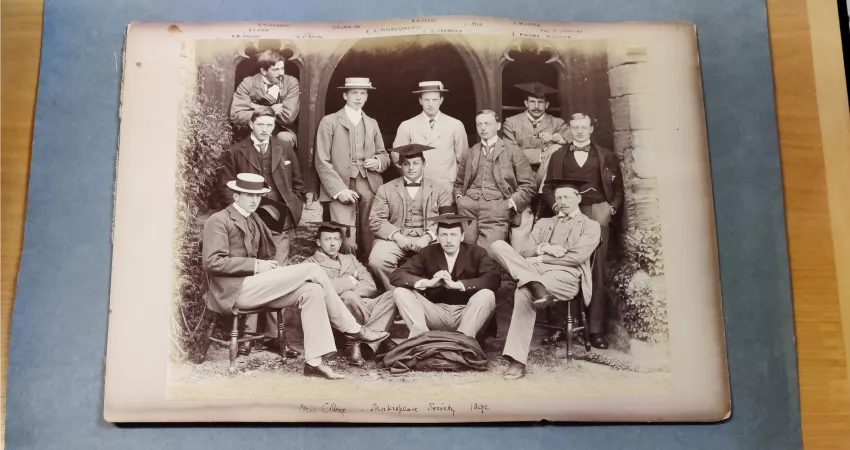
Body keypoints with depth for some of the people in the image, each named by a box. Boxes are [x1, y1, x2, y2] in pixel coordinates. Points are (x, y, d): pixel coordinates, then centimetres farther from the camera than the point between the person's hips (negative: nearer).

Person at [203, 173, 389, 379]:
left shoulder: (254, 220, 21)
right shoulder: (218, 221, -4)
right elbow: (212, 262, -15)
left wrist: (270, 266, 2)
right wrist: (256, 265, -19)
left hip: (254, 287, 8)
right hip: (235, 290, -8)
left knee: (311, 290, -18)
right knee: (313, 270, -19)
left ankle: (313, 361, -21)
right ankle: (353, 329, -9)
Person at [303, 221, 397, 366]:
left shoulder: (350, 259, 27)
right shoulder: (310, 263, 13)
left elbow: (371, 287, 11)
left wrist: (344, 288, -6)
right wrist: (350, 281, -1)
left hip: (363, 305, 5)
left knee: (390, 296, -20)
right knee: (349, 297, -36)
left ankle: (357, 344, -28)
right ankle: (377, 336, -16)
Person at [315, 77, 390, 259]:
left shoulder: (372, 123, 20)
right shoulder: (329, 121, 4)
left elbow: (384, 155, 24)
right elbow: (322, 162, -2)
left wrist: (378, 162, -2)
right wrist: (339, 190, -13)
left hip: (369, 187, 4)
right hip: (341, 187, -4)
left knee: (369, 238, 0)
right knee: (345, 239, -13)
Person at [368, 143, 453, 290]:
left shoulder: (441, 190, 14)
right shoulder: (386, 189, 16)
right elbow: (376, 220, 5)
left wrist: (428, 237, -14)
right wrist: (396, 236, -11)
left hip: (427, 241, 0)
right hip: (395, 239, 1)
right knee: (377, 259, -29)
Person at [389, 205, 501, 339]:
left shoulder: (476, 253, -3)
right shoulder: (428, 253, 3)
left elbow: (494, 280, -21)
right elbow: (396, 276, -6)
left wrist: (457, 284, -28)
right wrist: (428, 283, -23)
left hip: (466, 314, -2)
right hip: (436, 314, 2)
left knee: (486, 294, -31)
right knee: (400, 292, -15)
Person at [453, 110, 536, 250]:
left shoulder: (513, 152, 10)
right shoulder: (469, 153, 21)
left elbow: (527, 185, 6)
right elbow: (458, 183, 30)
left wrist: (511, 203, -6)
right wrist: (459, 197, 10)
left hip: (496, 212, -3)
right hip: (468, 209, 3)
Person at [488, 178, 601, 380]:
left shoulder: (590, 226, 16)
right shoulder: (543, 223, 30)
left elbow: (576, 257, -3)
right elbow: (524, 253, 16)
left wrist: (540, 258, -6)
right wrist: (543, 248, -6)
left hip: (565, 276, -5)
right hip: (534, 270, 5)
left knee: (524, 292, -38)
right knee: (497, 246, -21)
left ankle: (517, 361, -38)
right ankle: (536, 286, -40)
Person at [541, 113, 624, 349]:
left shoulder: (606, 156, 13)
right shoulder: (558, 156, 15)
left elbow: (618, 189, 12)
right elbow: (548, 187, 13)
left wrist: (611, 208, -4)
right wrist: (556, 205, -4)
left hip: (597, 215, 0)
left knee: (597, 272, -2)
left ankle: (596, 329, -1)